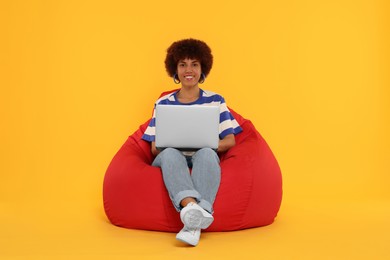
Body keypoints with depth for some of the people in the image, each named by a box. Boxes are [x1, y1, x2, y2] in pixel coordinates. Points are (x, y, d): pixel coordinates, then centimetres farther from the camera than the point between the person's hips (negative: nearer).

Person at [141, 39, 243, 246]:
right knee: (170, 153, -36)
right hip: (172, 160, 1)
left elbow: (229, 141, 7)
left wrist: (207, 145, -14)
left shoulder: (215, 101, 14)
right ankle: (191, 206, -64)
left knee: (207, 153, -37)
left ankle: (193, 223, -53)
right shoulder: (163, 103, 16)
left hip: (203, 158, 0)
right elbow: (155, 147, 11)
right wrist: (172, 144, -13)